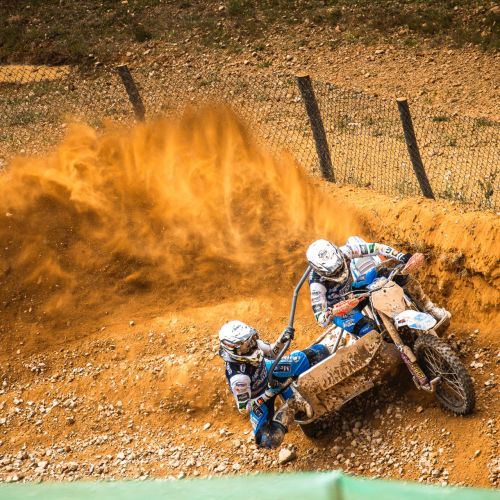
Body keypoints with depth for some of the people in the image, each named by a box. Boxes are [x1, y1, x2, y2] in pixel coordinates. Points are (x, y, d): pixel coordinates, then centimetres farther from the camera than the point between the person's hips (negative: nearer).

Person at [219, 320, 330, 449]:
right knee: (268, 440, -29)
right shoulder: (239, 378, -41)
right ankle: (293, 404, -18)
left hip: (268, 372, 5)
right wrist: (268, 394, -30)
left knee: (320, 351, -4)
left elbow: (271, 351, -6)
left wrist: (282, 339, -26)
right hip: (260, 397, -5)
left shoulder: (250, 344, -26)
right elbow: (243, 408, -27)